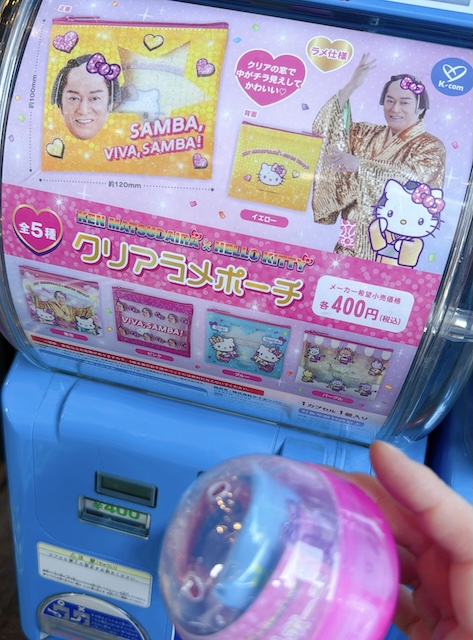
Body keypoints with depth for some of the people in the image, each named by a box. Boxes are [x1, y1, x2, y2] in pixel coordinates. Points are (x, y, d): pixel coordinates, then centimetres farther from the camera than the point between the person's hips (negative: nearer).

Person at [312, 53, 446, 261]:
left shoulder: (430, 146, -3)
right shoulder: (369, 134, 12)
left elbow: (410, 179, -22)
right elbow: (326, 128, 3)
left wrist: (359, 164, -33)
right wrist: (351, 86, -6)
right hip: (352, 237, 4)